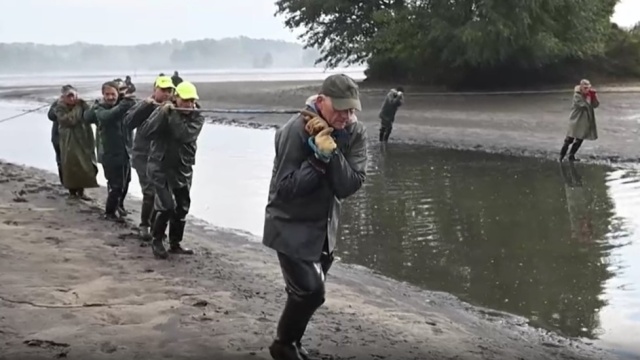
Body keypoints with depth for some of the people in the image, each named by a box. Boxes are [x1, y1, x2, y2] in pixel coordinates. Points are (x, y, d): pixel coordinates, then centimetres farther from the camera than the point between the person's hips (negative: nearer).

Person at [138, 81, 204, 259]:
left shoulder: (197, 118, -3)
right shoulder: (162, 111, -5)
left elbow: (185, 135, -22)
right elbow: (144, 132, -17)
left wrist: (173, 115, -25)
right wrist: (163, 113, -26)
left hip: (183, 168, 3)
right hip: (161, 167, -3)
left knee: (182, 208, 8)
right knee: (166, 206, -13)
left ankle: (175, 243, 24)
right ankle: (157, 240, 6)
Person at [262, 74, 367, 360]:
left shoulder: (355, 133, -9)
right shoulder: (296, 131, -23)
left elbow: (349, 185, -18)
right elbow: (285, 187, -25)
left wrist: (331, 153, -30)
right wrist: (318, 158, -30)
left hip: (324, 227, 6)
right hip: (291, 227, -6)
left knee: (307, 291, 18)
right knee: (310, 292, -12)